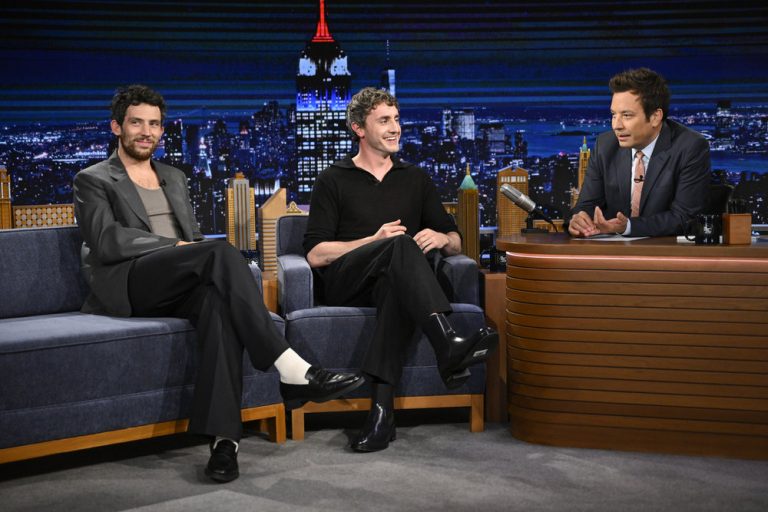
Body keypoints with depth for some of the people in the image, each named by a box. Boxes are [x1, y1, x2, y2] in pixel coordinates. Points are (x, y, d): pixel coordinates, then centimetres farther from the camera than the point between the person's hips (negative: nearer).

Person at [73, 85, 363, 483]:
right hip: (127, 286, -4)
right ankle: (292, 371, -41)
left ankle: (223, 437, -49)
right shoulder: (93, 181, 10)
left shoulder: (174, 178, 29)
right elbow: (107, 241, -6)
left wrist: (212, 265, 1)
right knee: (220, 251, -32)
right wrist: (175, 246, -15)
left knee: (218, 301, -35)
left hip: (178, 288, 5)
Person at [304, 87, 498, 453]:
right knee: (401, 243, -34)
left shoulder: (415, 179, 23)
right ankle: (448, 344, -54)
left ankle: (382, 405, -50)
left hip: (393, 281, 2)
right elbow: (315, 254, 1)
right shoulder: (334, 181, 13)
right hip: (344, 283, -2)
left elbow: (455, 242, 20)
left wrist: (440, 238, -5)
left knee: (395, 286, -38)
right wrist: (374, 240, -10)